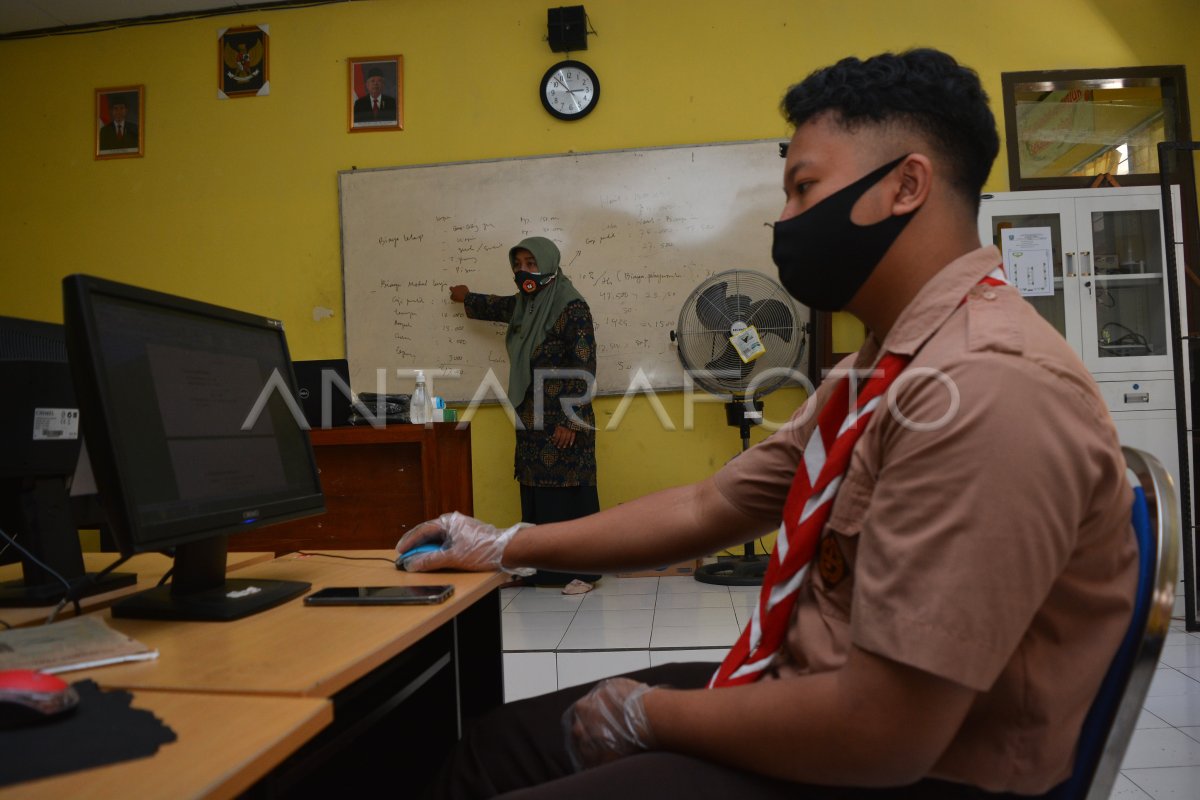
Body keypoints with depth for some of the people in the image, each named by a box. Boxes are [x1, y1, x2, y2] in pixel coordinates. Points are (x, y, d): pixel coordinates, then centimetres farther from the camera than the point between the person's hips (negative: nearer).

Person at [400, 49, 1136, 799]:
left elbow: (882, 734, -27)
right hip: (811, 704, 8)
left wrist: (647, 716, -12)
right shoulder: (877, 368, 7)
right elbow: (705, 509, 10)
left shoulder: (988, 386, -26)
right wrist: (506, 547, 11)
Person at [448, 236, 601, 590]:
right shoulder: (524, 305, 10)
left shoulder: (572, 307, -12)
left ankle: (582, 571, 6)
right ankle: (542, 568, 18)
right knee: (536, 496, 9)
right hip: (532, 421, 7)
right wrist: (467, 299, 52)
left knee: (569, 494, -3)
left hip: (564, 421, -7)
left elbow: (584, 367, -16)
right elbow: (498, 306, 35)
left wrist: (571, 420, -19)